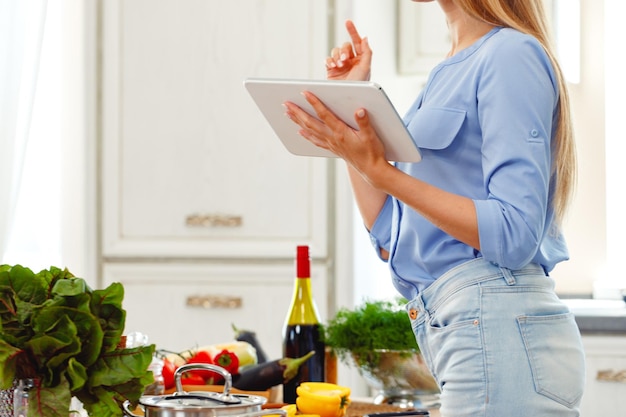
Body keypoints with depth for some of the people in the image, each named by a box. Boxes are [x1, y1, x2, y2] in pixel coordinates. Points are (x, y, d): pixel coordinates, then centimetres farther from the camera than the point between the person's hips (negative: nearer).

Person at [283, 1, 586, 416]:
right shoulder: (450, 72, 18)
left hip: (499, 326, -9)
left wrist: (379, 170, -17)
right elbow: (390, 242, 17)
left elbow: (515, 236, -17)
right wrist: (347, 121, 14)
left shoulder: (512, 53, -8)